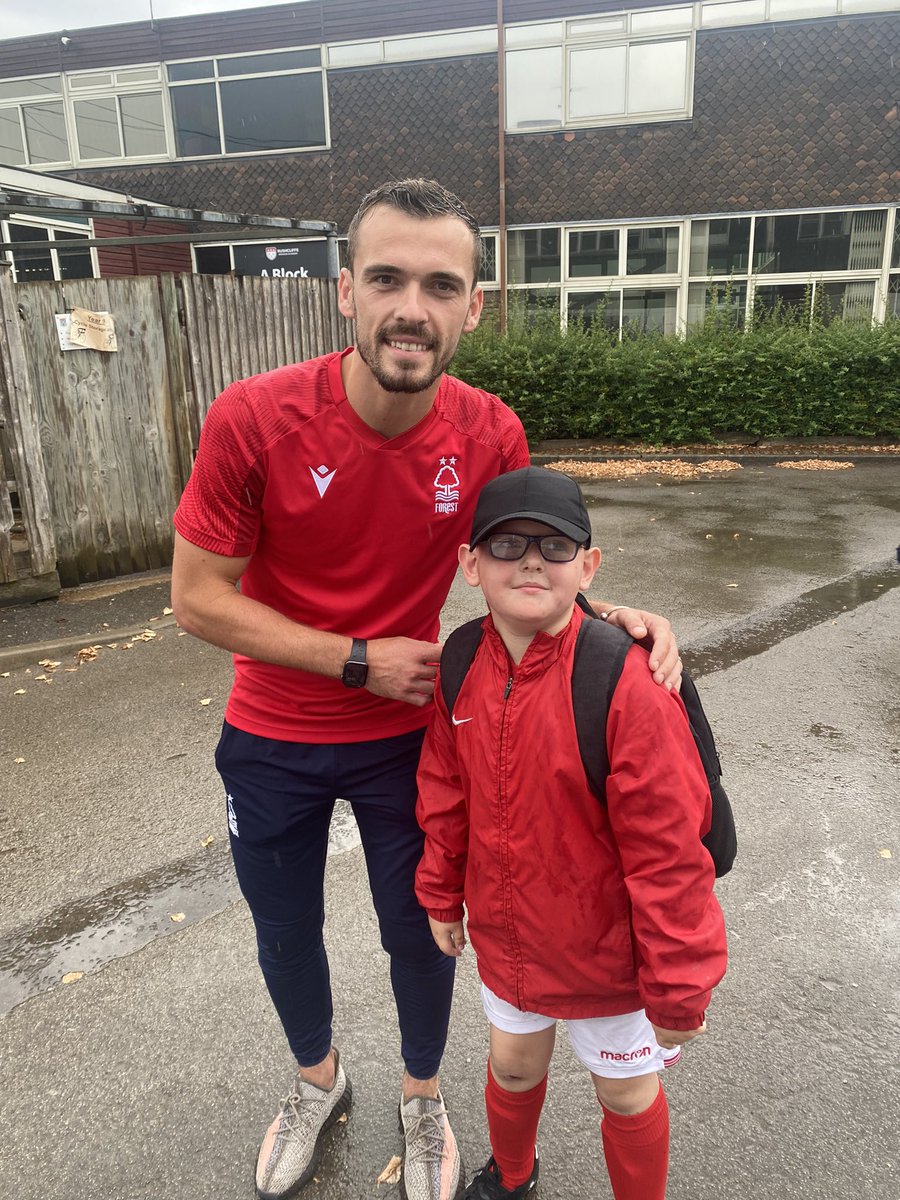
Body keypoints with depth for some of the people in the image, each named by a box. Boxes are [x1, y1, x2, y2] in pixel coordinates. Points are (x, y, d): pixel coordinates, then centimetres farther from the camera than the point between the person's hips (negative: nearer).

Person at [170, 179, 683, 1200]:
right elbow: (197, 598, -17)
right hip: (271, 741, 0)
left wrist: (608, 616, -19)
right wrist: (361, 662, -20)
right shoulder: (255, 419, -24)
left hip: (403, 739, 1)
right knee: (284, 934, 22)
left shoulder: (490, 436, -16)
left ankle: (423, 1097, 52)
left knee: (420, 935, 18)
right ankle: (317, 1080, 56)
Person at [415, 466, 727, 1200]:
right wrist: (443, 895, 10)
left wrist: (679, 988, -16)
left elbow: (668, 853, -24)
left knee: (626, 1093, 21)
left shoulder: (627, 685, -30)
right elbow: (446, 796, 2)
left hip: (607, 953, -4)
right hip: (505, 936, 5)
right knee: (513, 1064, 29)